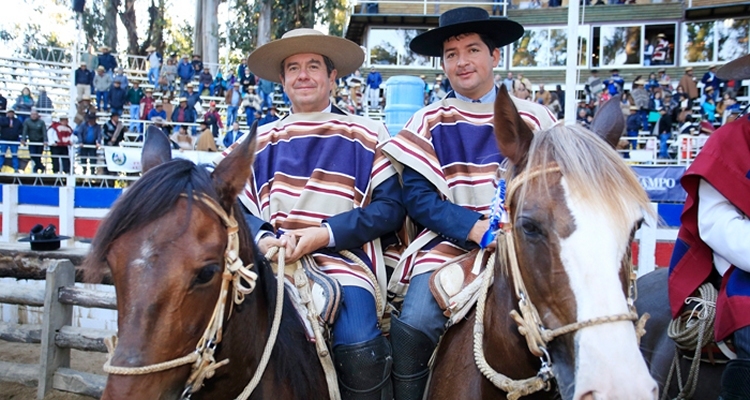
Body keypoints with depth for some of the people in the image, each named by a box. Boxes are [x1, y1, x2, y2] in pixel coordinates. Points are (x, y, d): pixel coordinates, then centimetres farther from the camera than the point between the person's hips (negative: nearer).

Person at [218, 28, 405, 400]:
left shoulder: (366, 136, 7)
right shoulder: (260, 141, 17)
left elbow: (390, 207, -1)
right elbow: (240, 209, 13)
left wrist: (327, 233, -13)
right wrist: (263, 238, -10)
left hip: (343, 257, -2)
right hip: (272, 260, 3)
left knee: (358, 347, -27)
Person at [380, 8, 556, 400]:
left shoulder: (534, 118, 8)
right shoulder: (429, 121, 6)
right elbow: (417, 195, -3)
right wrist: (474, 227, -17)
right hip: (450, 242, 0)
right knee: (414, 325, -23)